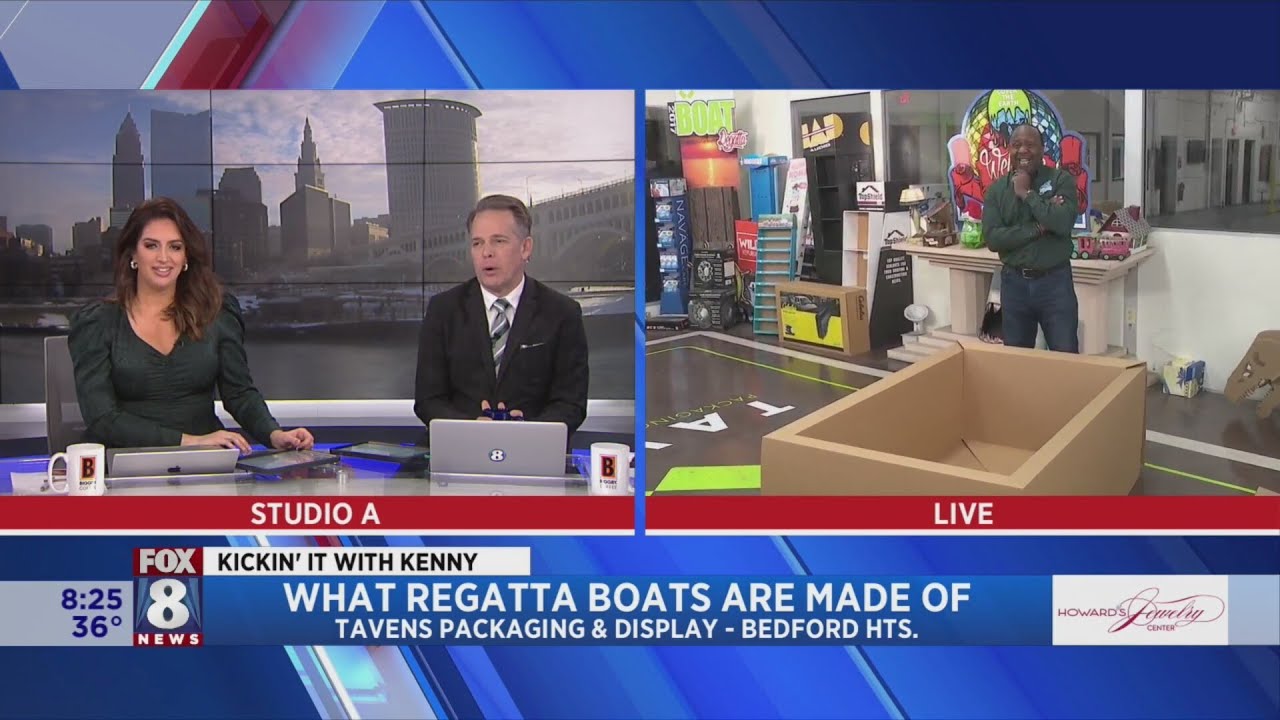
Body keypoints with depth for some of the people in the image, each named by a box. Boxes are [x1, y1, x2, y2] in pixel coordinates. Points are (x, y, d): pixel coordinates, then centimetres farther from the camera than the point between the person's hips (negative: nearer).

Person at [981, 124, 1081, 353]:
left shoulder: (1061, 179, -5)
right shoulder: (996, 189, 2)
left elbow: (1063, 223, -22)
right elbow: (992, 238, -10)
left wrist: (1027, 193, -14)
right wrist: (1039, 227, -16)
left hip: (1055, 281, -2)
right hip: (1014, 283, 3)